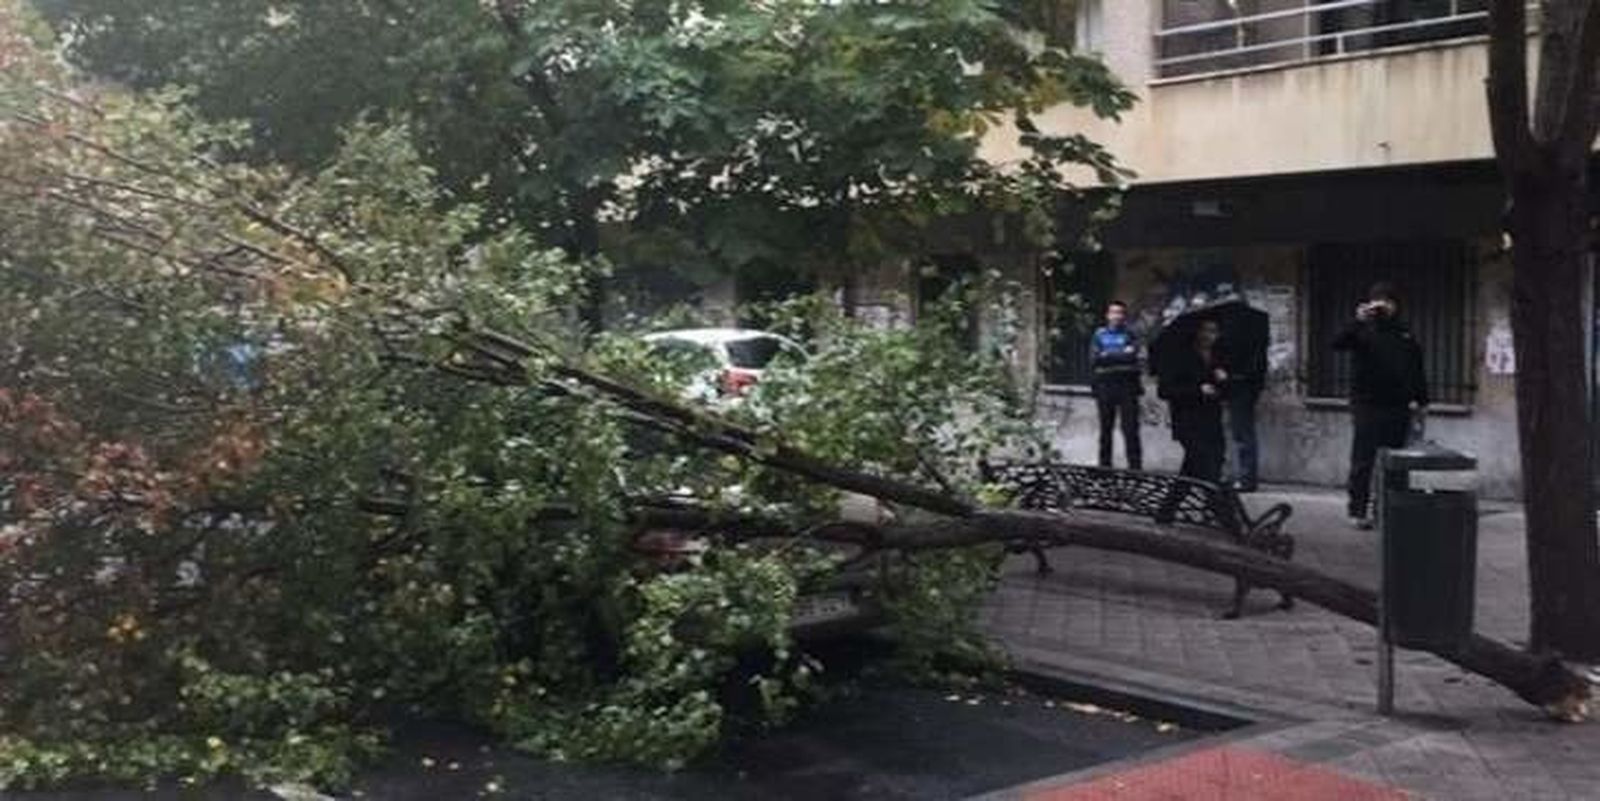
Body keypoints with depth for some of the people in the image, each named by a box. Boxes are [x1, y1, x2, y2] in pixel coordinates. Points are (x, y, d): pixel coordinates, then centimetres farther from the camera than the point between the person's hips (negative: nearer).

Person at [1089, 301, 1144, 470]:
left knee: (1130, 428, -5)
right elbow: (1093, 360, -2)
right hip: (1105, 386, 2)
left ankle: (1135, 466, -3)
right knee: (1105, 429, 8)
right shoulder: (1099, 334, 10)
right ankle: (1104, 466, 16)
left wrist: (1107, 355, -9)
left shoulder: (1130, 334, 6)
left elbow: (1131, 355, -11)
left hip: (1127, 386, -2)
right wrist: (1120, 355, -9)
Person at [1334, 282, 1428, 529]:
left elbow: (1417, 368, 19)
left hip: (1398, 407, 4)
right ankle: (1358, 511, 1)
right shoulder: (1362, 330, 1)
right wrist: (1358, 322, -29)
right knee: (1363, 461, -3)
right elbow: (1338, 343, -17)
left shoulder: (1405, 333, 14)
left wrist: (1422, 399, 15)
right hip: (1368, 404, -4)